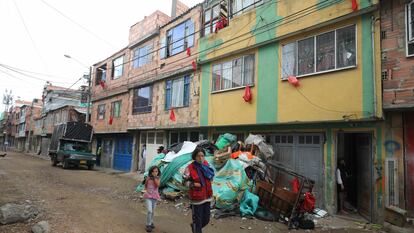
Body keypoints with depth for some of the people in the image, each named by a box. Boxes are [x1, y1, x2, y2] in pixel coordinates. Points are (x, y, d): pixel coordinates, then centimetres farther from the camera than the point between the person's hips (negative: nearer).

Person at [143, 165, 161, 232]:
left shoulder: (157, 178, -3)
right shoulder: (148, 178, -5)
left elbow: (157, 185, -21)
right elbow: (145, 186, 10)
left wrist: (155, 177, -21)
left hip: (155, 196, 2)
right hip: (148, 196, -2)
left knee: (152, 211, 14)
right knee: (149, 211, -14)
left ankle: (151, 222, 33)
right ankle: (148, 225, -2)